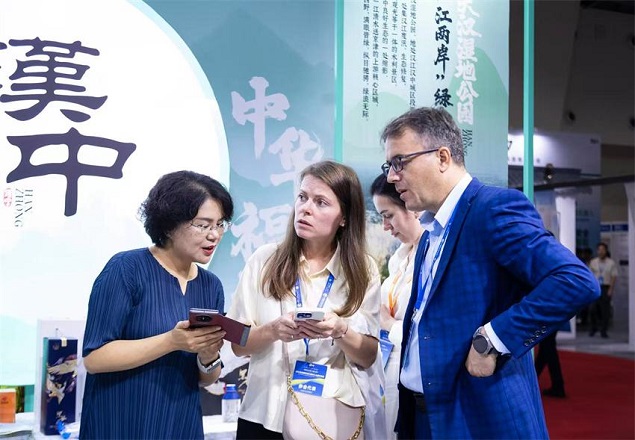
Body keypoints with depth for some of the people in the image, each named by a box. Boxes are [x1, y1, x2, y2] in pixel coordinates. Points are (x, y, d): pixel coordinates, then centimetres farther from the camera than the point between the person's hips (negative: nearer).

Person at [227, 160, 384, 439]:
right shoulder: (265, 260, -3)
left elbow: (369, 357, -2)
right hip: (267, 415, 0)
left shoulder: (363, 270, -2)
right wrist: (272, 331, -20)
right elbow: (238, 344, -1)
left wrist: (340, 331, -20)